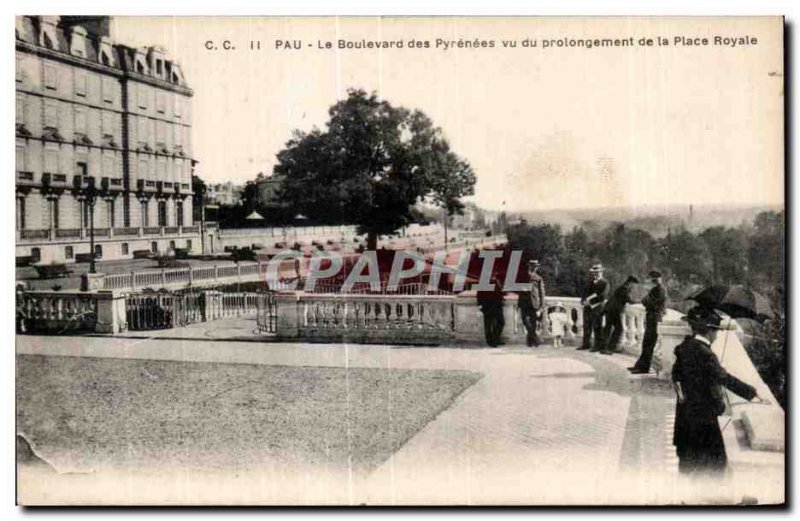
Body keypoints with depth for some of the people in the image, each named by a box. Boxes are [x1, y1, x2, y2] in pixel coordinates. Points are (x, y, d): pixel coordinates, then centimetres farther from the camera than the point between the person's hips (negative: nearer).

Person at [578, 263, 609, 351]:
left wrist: (590, 301, -16)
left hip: (597, 308, -7)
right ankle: (586, 344, 20)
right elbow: (585, 293, 18)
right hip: (588, 308, 7)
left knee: (597, 327, -6)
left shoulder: (604, 283, -4)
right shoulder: (591, 283, 19)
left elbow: (602, 297, -14)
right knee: (586, 327, 11)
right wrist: (584, 301, -4)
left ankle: (598, 345, 0)